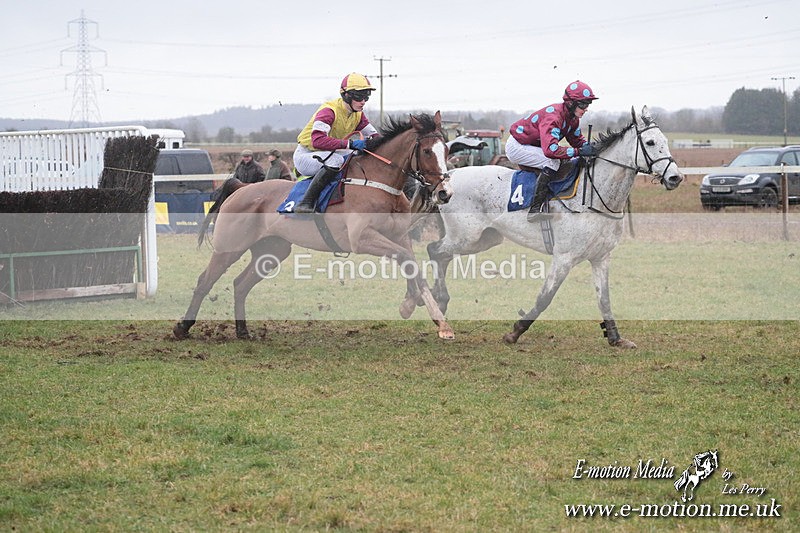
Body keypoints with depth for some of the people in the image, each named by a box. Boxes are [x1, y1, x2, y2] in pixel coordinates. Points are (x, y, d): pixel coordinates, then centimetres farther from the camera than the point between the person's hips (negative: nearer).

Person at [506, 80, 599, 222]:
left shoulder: (572, 117, -3)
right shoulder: (554, 116, -33)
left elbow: (576, 139, 9)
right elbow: (550, 149, -43)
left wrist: (588, 146, -13)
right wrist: (579, 151, -41)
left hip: (532, 144, 10)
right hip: (516, 146, -10)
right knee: (553, 161, -26)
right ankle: (534, 210, -30)